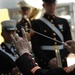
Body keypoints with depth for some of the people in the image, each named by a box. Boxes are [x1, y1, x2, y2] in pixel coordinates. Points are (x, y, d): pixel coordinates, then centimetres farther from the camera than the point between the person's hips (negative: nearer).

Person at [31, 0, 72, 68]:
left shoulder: (64, 22, 10)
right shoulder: (36, 23, 0)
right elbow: (35, 47, -6)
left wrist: (61, 57, -10)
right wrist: (48, 61, -16)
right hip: (44, 64, -3)